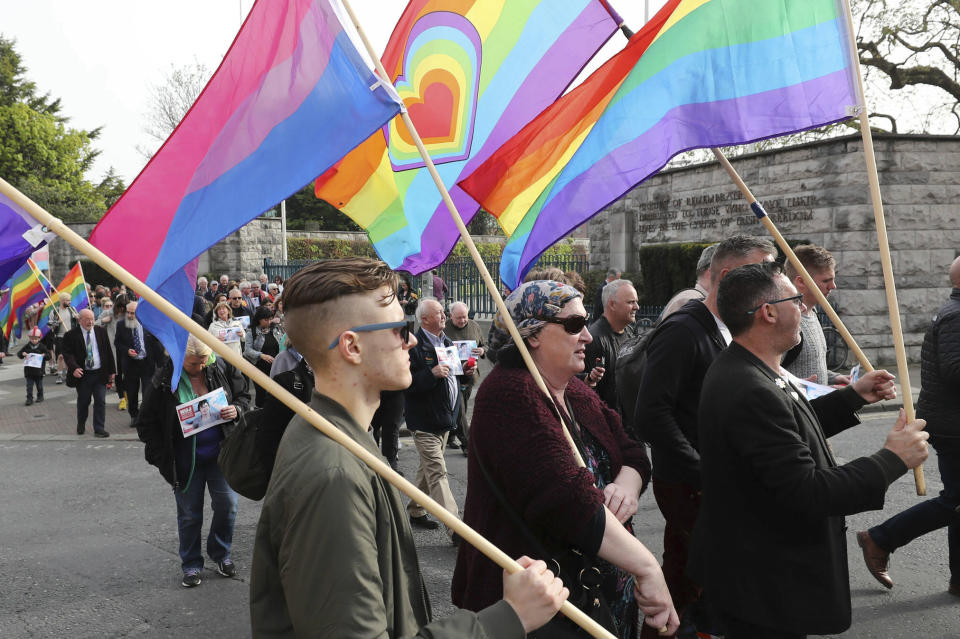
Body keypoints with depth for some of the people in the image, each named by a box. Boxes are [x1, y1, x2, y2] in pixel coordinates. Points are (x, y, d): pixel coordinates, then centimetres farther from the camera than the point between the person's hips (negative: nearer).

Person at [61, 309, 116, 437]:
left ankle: (99, 429, 6)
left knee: (100, 402, -1)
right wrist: (74, 368, -25)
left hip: (100, 373, 2)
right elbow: (67, 353, -9)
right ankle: (81, 426, 33)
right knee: (83, 402, 11)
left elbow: (108, 351, 9)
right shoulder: (71, 335, -5)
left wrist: (111, 370, 8)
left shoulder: (101, 331, 5)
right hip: (82, 374, -2)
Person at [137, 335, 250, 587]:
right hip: (186, 460, -2)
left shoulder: (221, 368, -7)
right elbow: (147, 424, -6)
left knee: (227, 504, 6)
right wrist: (162, 457, -12)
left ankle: (221, 554, 30)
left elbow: (243, 395, 8)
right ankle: (191, 565, 28)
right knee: (189, 514, 10)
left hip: (219, 453, 2)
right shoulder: (164, 381, -13)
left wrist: (236, 410, -14)